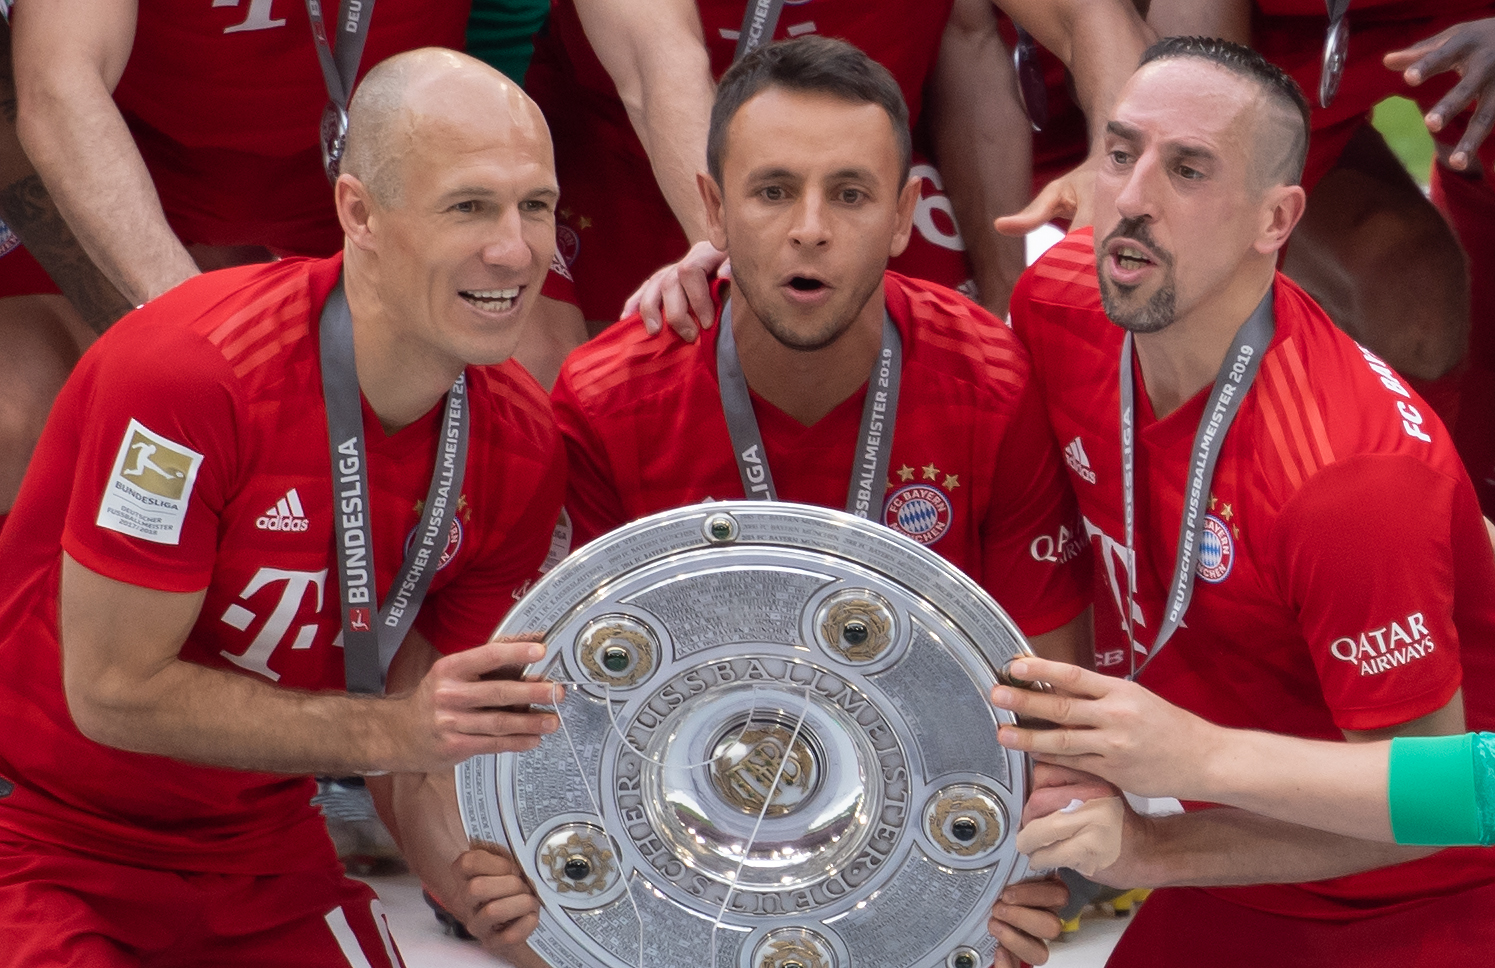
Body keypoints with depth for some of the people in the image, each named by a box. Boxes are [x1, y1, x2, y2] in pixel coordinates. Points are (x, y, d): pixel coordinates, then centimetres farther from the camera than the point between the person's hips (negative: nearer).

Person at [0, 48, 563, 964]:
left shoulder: (522, 445, -8)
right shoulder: (191, 371, -27)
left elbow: (428, 723, -1)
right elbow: (114, 690, -23)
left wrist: (466, 867, -22)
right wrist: (391, 731, -28)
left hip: (263, 850, 6)